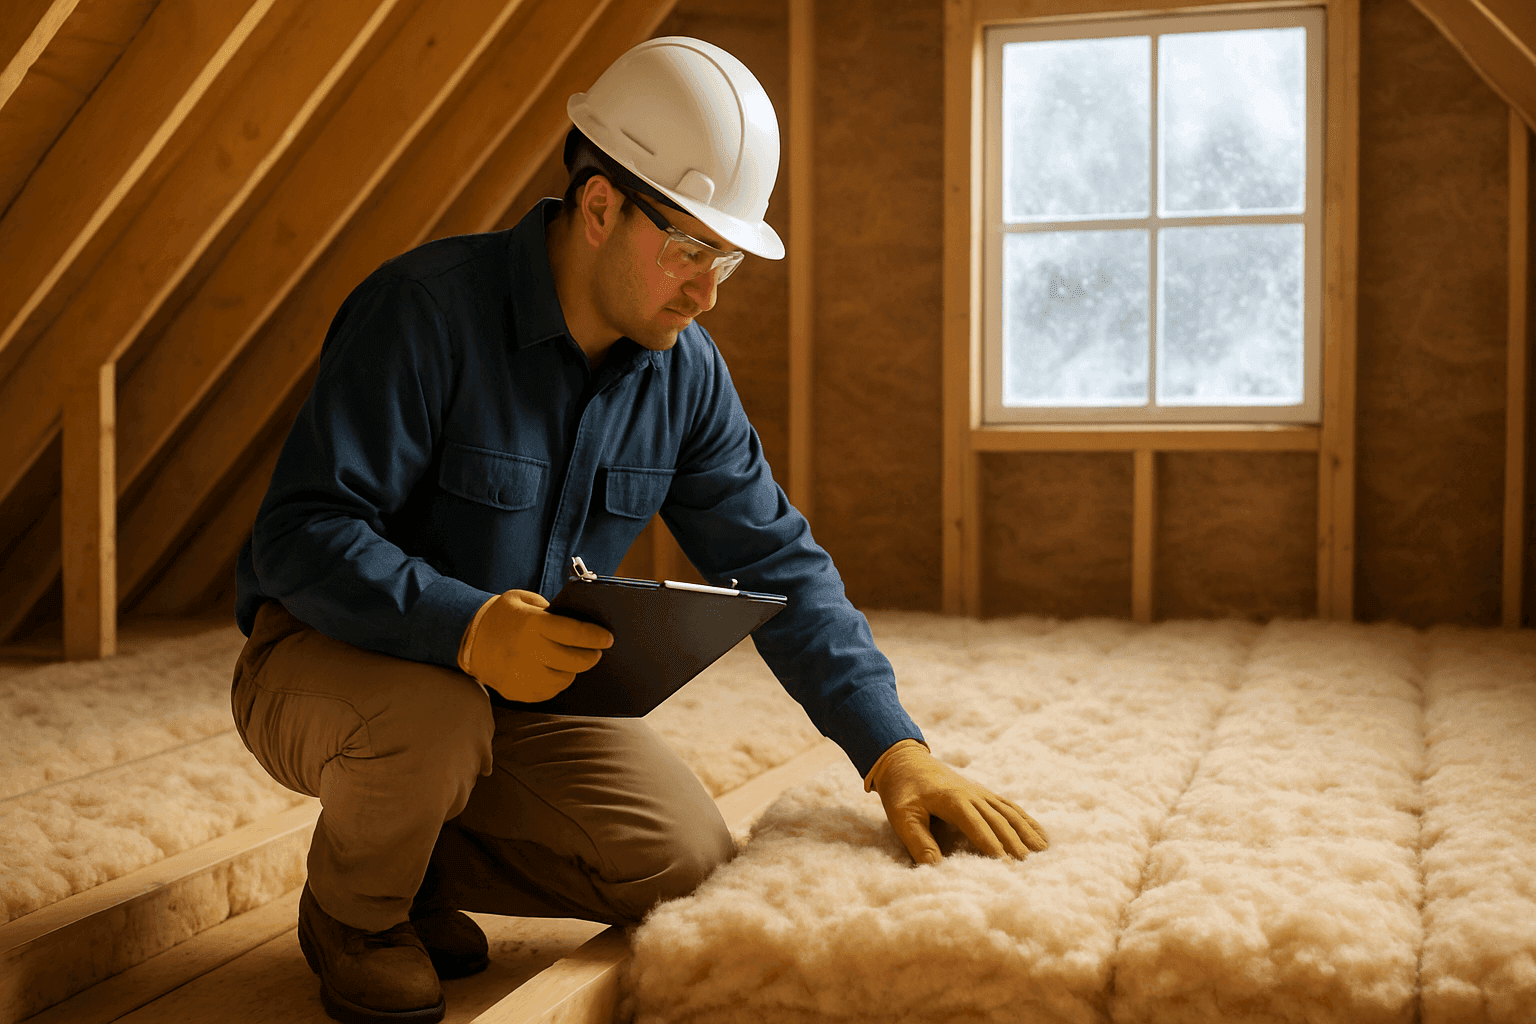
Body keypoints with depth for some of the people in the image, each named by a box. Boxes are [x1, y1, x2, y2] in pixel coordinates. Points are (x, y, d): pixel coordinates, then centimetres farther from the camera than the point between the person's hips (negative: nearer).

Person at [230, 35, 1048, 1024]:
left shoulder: (685, 370, -4)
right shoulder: (428, 310, -24)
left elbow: (778, 561, -4)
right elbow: (300, 534, -28)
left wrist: (894, 748, -15)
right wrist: (467, 628, -44)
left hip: (520, 684, 5)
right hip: (329, 657, -5)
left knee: (693, 865, -12)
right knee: (434, 720, -39)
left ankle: (418, 871, 11)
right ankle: (351, 912, -4)